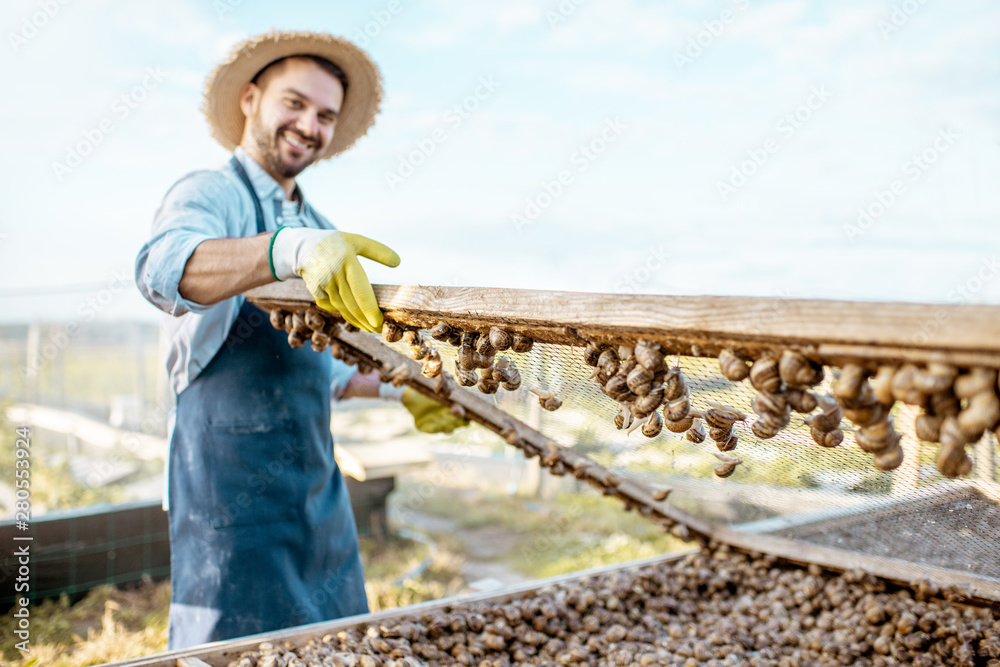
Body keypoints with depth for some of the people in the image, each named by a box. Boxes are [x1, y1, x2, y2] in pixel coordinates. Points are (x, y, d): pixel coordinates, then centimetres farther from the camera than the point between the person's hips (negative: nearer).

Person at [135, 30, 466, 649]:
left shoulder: (319, 227, 17)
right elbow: (165, 268, -33)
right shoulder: (210, 194, -7)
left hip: (319, 488, 8)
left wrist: (394, 388, 19)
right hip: (233, 490, -7)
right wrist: (291, 249, -49)